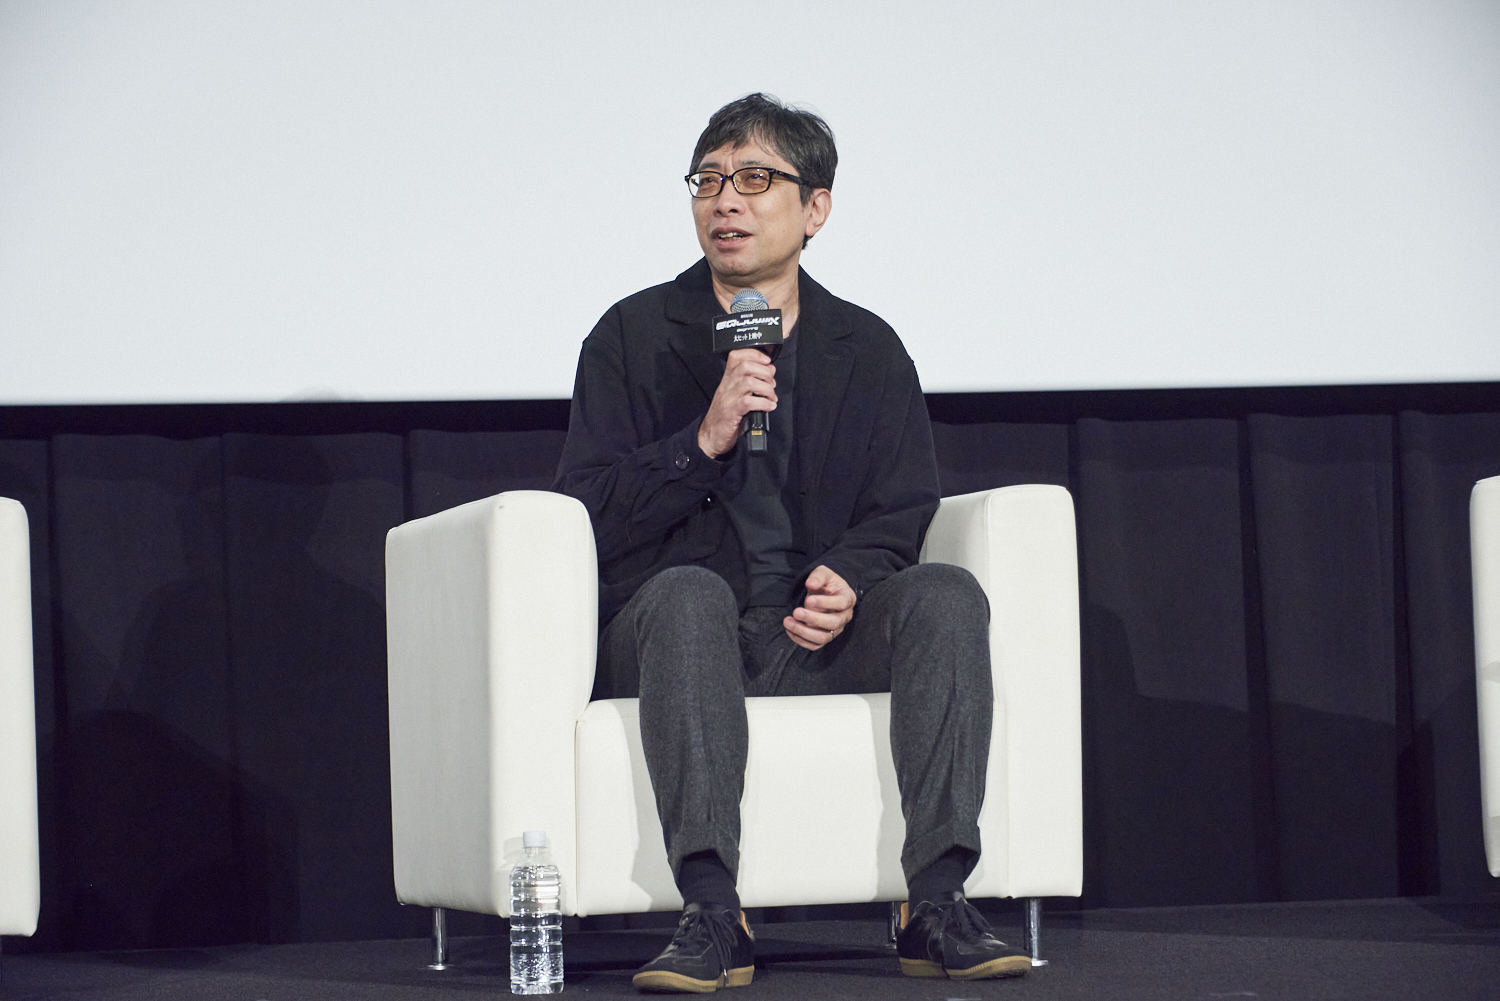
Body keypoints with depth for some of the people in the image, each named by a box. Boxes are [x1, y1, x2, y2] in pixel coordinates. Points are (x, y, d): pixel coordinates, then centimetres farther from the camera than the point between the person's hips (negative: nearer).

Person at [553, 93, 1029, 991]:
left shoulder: (867, 349, 14)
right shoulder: (634, 336, 6)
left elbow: (903, 508, 9)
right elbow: (587, 515, -3)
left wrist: (851, 579, -13)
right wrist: (703, 441, -17)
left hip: (822, 641, 2)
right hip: (676, 638, -2)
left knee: (947, 595, -25)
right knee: (688, 592, -36)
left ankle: (937, 907, -32)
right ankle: (712, 918, -43)